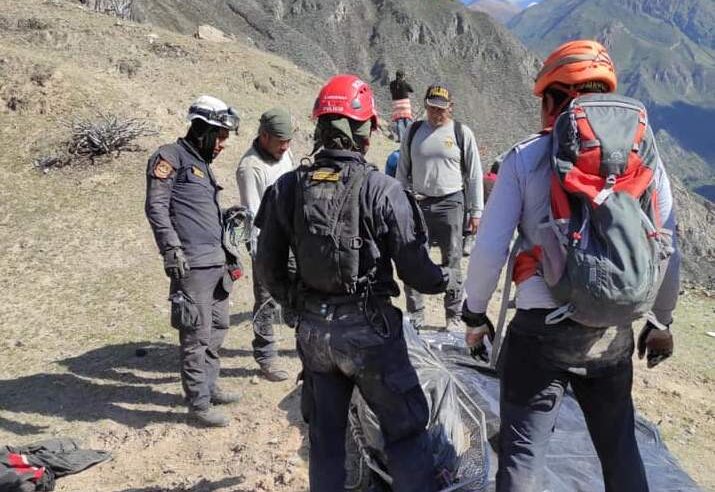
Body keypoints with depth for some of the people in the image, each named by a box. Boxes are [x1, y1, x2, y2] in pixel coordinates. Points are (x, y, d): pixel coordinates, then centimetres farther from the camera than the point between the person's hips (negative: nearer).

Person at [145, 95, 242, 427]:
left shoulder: (203, 163, 20)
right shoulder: (171, 157, -6)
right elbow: (156, 206, -13)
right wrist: (172, 248, -20)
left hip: (216, 262, 9)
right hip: (191, 264, -9)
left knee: (217, 328, 16)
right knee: (197, 335, -3)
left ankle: (208, 386, 31)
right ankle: (199, 404, 7)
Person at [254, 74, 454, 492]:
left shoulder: (287, 188, -2)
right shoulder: (383, 190, -14)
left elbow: (269, 267, 4)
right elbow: (416, 271, -11)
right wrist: (447, 278, 10)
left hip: (313, 329, 5)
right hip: (369, 329, -4)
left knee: (325, 434, 20)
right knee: (406, 430, 13)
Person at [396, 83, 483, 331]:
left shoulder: (462, 133, 3)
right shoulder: (413, 131, 9)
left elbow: (474, 176, 4)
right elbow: (402, 171, 14)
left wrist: (475, 211, -1)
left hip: (450, 204, -2)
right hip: (418, 204, 2)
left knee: (452, 262, 3)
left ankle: (454, 316, 16)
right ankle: (415, 316, 12)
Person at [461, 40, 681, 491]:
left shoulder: (525, 157, -6)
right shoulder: (646, 154, 2)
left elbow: (489, 251, -9)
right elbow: (668, 254, 6)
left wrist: (475, 314, 6)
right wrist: (661, 321, 20)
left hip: (541, 331, -3)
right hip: (613, 334, 4)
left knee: (523, 455, 9)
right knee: (620, 448, 23)